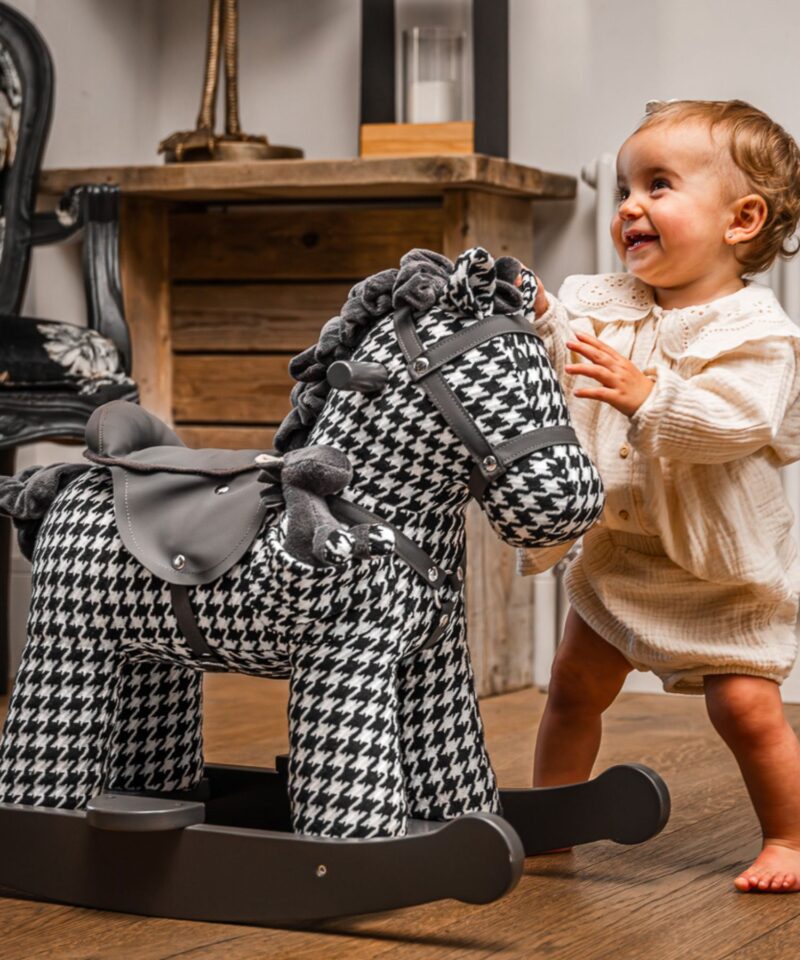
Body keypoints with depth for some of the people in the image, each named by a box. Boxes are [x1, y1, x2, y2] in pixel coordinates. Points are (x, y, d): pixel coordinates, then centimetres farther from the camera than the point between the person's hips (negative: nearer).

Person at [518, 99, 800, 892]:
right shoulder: (603, 304, 2)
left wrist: (647, 395, -42)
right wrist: (535, 319, -16)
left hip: (718, 569, -6)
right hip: (616, 550, 6)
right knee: (574, 687, 13)